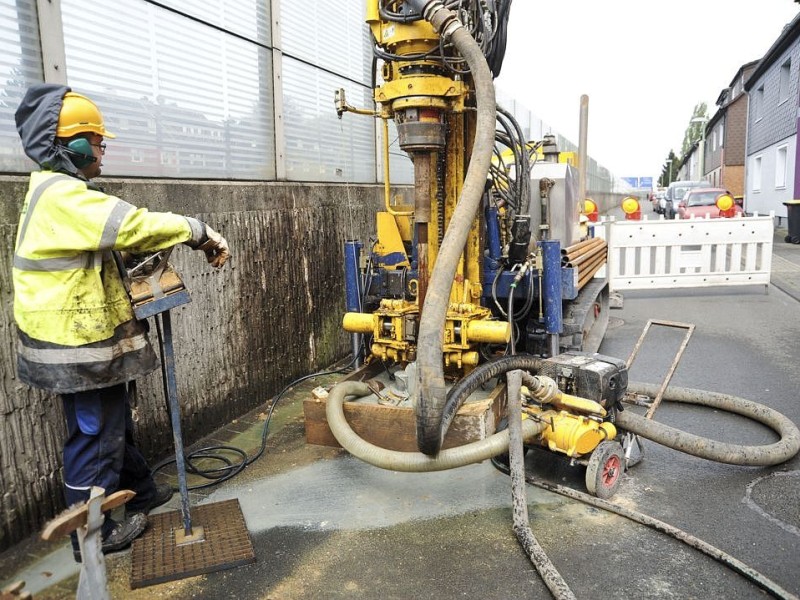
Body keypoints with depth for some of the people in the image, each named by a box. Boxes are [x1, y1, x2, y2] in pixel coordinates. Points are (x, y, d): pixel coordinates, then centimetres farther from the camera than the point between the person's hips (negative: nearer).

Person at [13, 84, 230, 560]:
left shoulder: (63, 192, 14)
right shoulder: (59, 196, -21)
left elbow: (114, 235, 13)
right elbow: (134, 225, -28)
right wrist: (198, 230, -17)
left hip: (88, 339, 11)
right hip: (81, 345, -11)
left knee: (115, 424, 23)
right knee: (95, 436, 3)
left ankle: (141, 493, 41)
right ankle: (95, 534, 19)